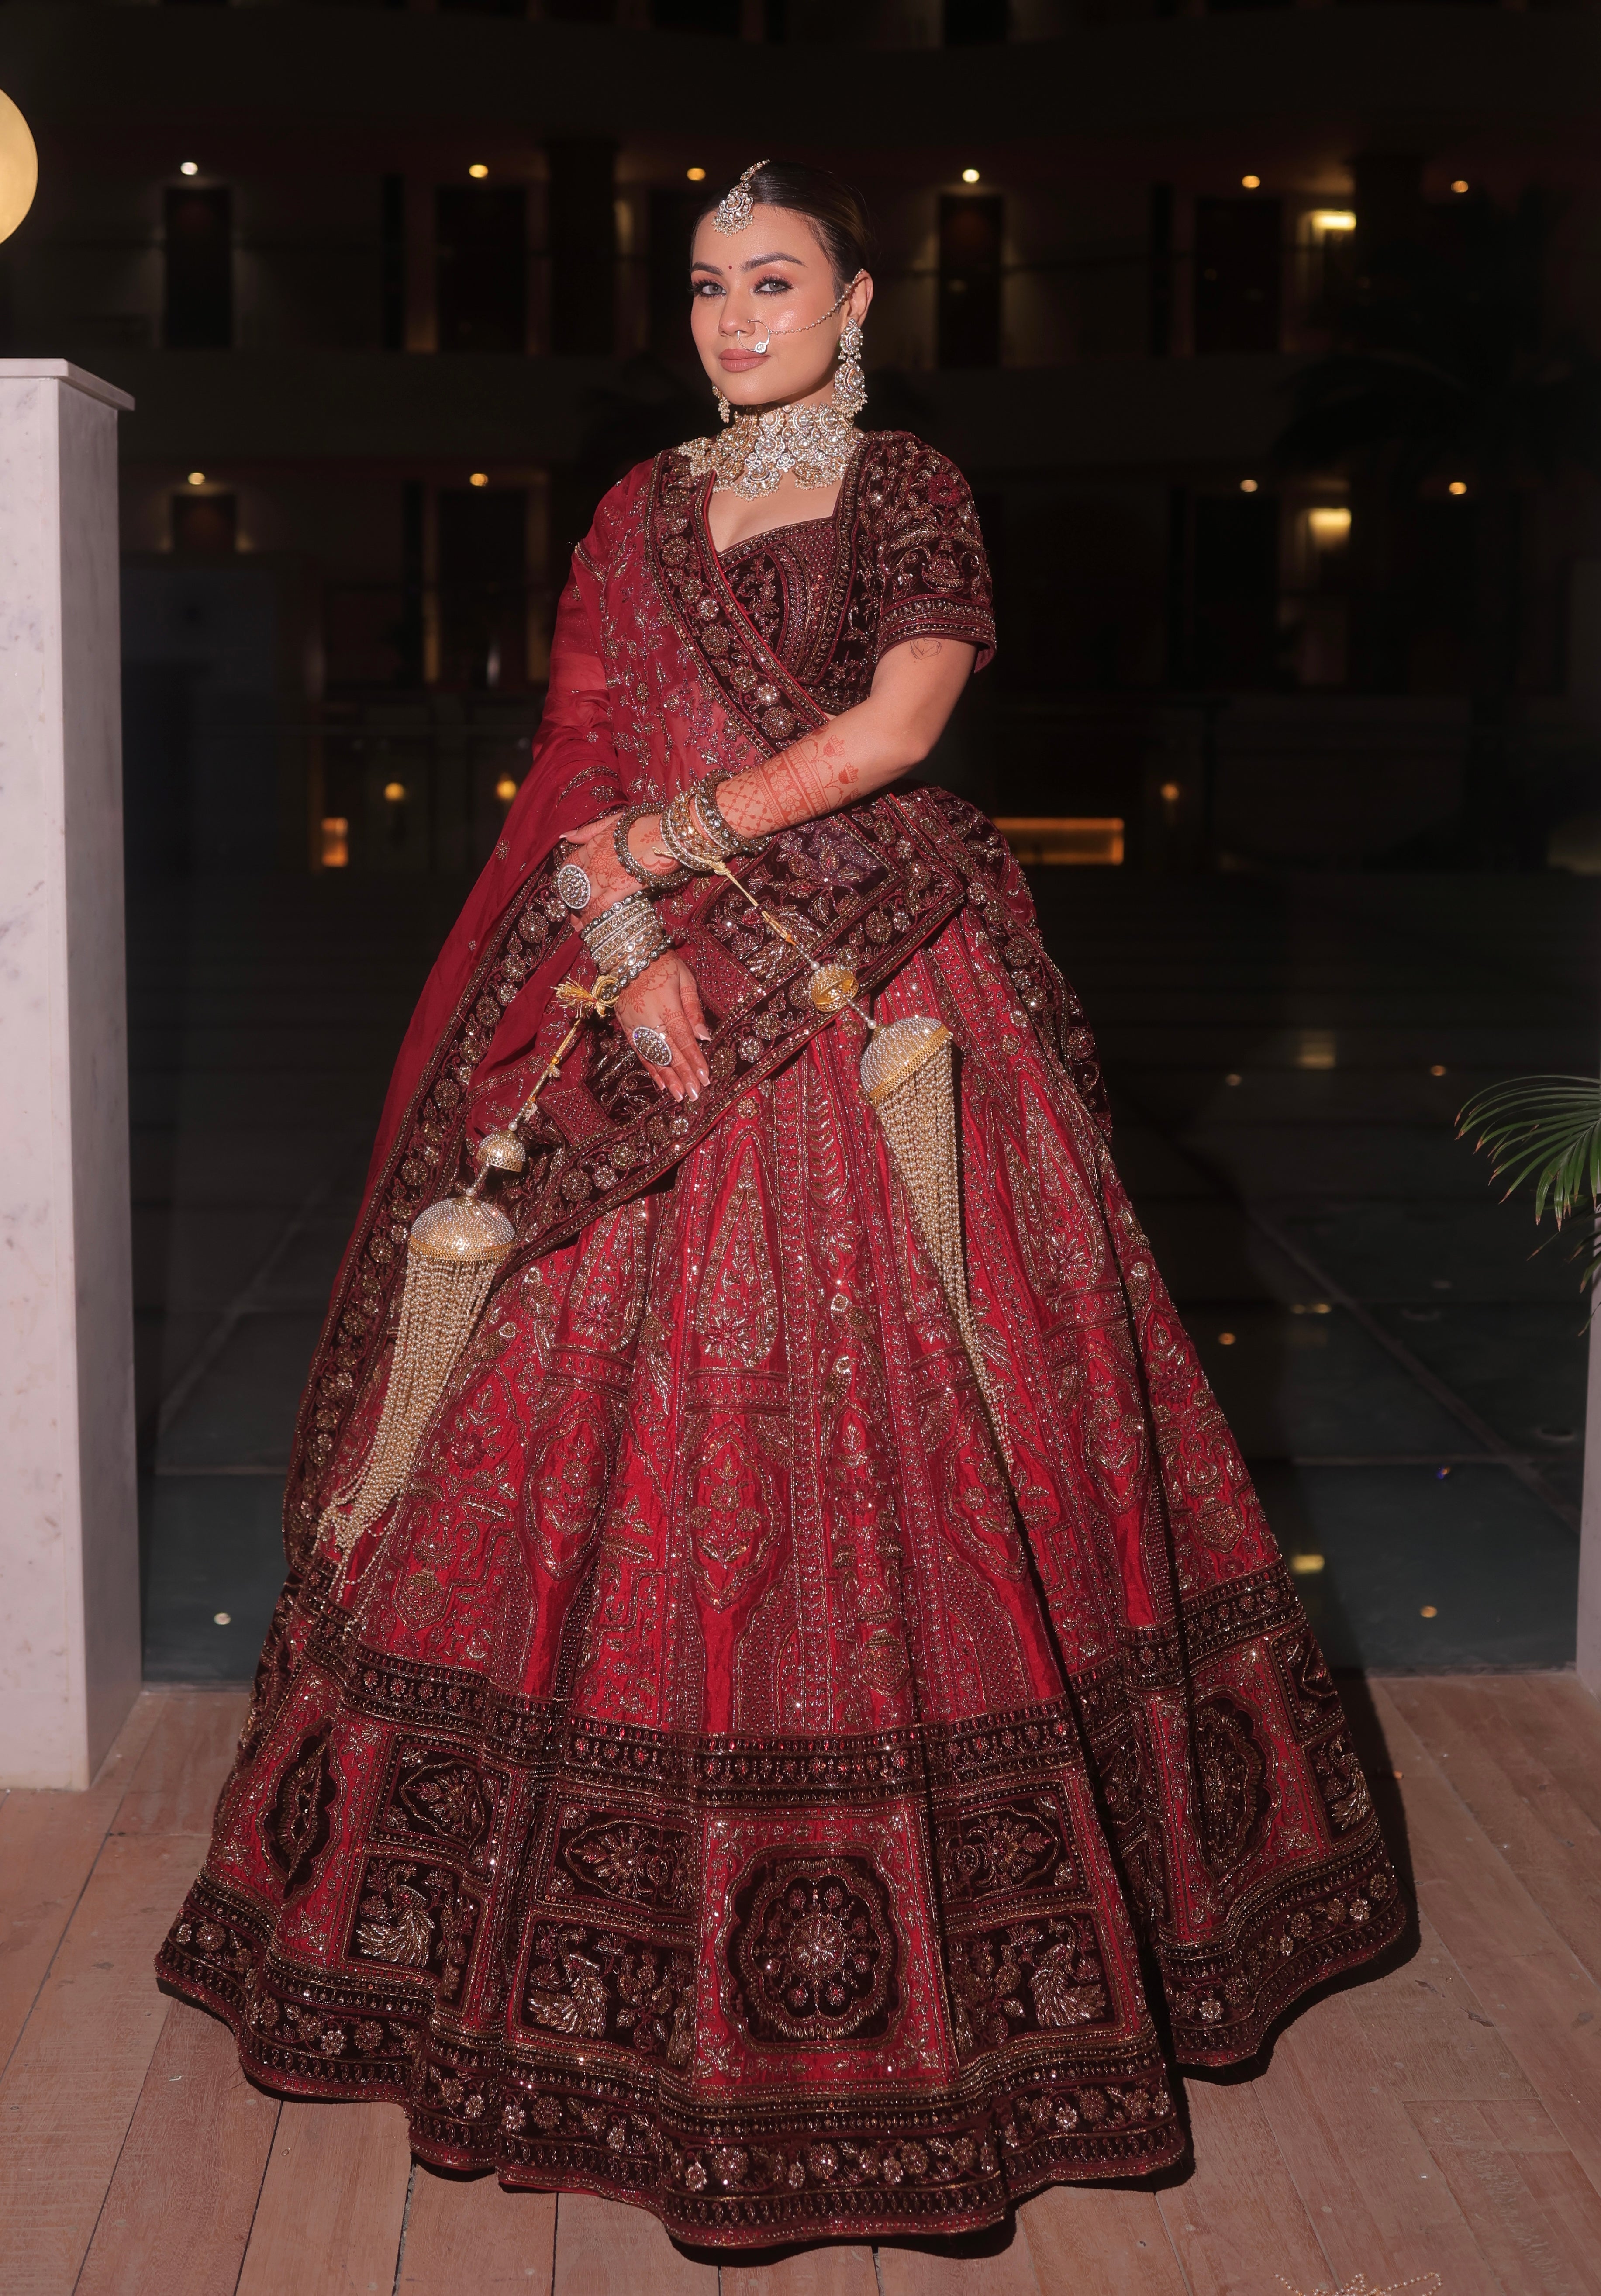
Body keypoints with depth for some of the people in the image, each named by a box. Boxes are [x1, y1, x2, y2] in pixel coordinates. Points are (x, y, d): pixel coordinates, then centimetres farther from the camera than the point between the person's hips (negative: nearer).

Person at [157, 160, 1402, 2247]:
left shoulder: (911, 494, 5)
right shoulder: (640, 513, 16)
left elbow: (884, 732, -10)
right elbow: (576, 755, 5)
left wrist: (659, 842, -9)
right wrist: (631, 942, -11)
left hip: (864, 1008, -4)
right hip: (648, 1009, 4)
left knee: (874, 1417, -4)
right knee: (607, 1423, 2)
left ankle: (888, 1932, 10)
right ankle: (595, 1931, 14)